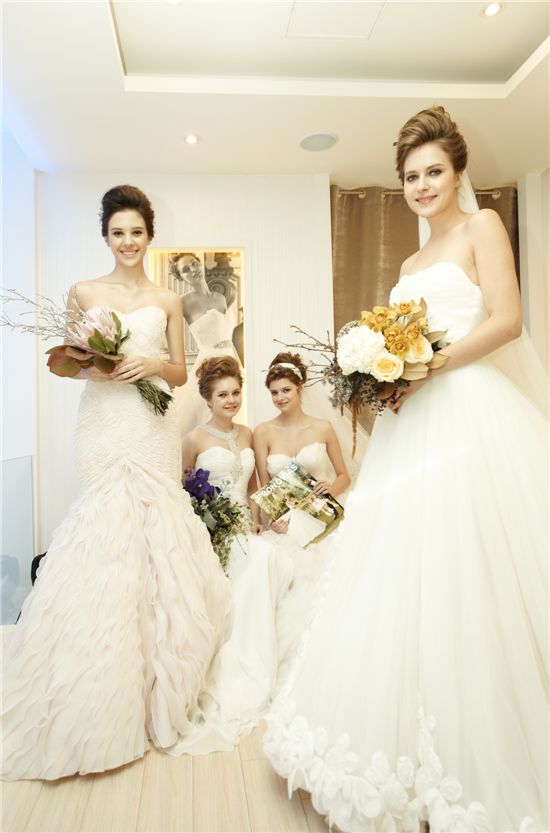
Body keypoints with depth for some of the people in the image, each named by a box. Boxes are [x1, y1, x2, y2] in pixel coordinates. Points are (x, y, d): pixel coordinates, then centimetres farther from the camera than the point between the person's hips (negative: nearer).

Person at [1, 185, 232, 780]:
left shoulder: (167, 301, 12)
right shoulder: (83, 293, 9)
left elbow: (181, 374, 12)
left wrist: (155, 364, -8)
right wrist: (92, 368, -11)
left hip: (153, 428, 2)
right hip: (103, 426, -1)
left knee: (152, 532, 2)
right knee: (107, 534, -5)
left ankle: (153, 683, 21)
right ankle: (103, 705, 11)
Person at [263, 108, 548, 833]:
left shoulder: (482, 227, 7)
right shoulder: (411, 266, 25)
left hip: (471, 418, -7)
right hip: (413, 426, 7)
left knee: (467, 584, -6)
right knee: (403, 586, 7)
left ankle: (491, 767, 13)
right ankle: (420, 745, 25)